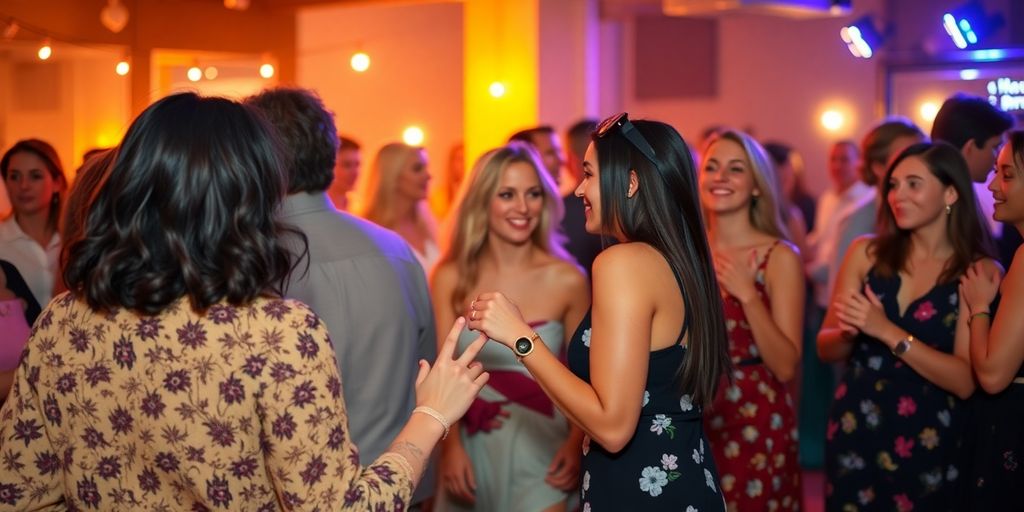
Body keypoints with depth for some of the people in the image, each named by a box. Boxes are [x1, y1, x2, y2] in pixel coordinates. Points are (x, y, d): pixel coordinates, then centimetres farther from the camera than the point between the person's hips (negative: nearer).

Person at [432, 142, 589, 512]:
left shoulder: (567, 281, -6)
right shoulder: (451, 278, -4)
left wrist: (576, 443, -13)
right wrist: (449, 445, -13)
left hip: (540, 447, -1)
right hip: (471, 445, 2)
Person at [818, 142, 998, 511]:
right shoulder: (866, 253, 1)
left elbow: (966, 381, -15)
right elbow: (826, 349, 5)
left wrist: (888, 332, -22)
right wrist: (849, 333, -16)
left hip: (930, 442, -2)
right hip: (855, 431, 2)